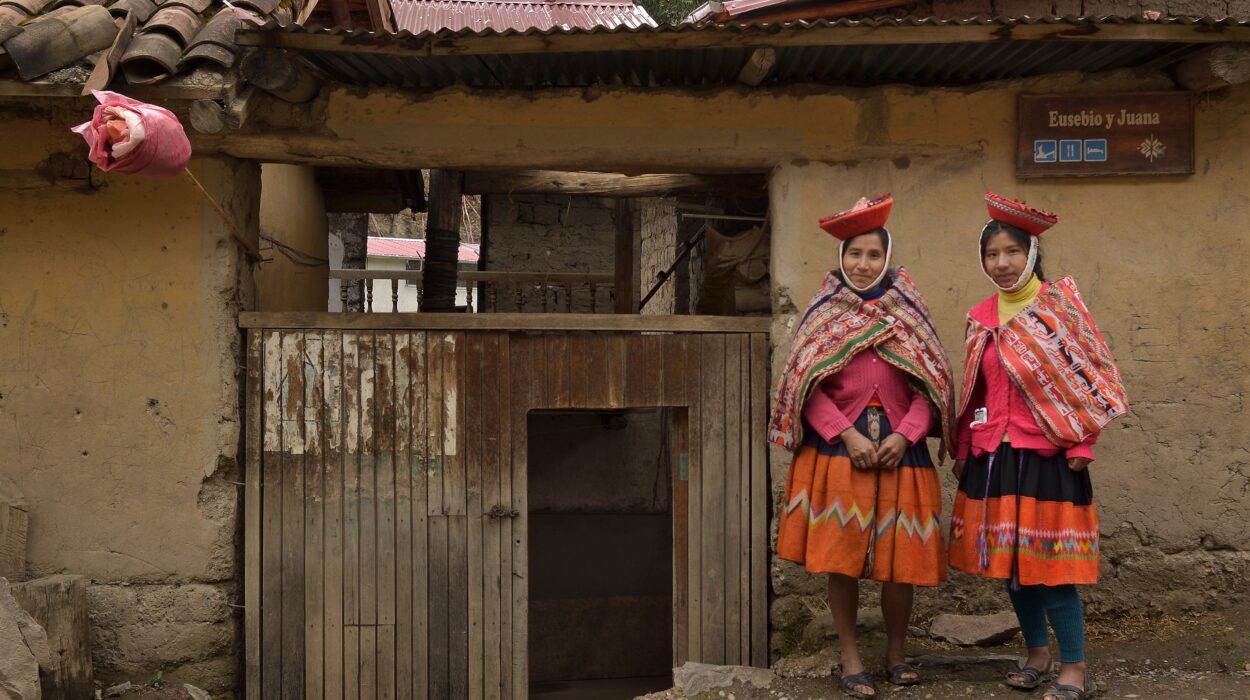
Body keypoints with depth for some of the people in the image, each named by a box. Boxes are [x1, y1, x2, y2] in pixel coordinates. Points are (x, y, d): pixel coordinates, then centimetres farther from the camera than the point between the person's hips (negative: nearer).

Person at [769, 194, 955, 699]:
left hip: (898, 446, 1)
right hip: (837, 446, -1)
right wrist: (849, 436, -14)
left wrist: (903, 435, -11)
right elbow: (809, 389, -2)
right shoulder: (823, 313, 5)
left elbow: (930, 385, 4)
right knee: (841, 557, -1)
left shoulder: (908, 312, 9)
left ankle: (896, 654, 23)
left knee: (900, 558, 2)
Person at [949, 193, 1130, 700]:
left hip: (1047, 454, -5)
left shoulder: (1060, 303, -4)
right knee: (1007, 559, 10)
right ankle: (1037, 654, 26)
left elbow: (1087, 378, -6)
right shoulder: (981, 318, 9)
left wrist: (1081, 445, -12)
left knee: (1050, 561, -4)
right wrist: (963, 451, 14)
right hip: (992, 456, 5)